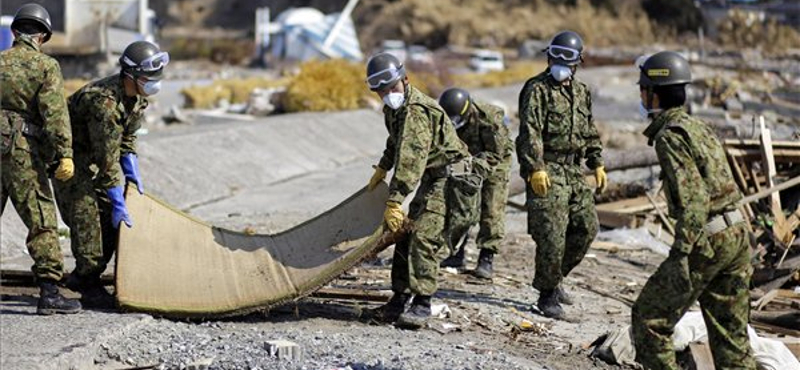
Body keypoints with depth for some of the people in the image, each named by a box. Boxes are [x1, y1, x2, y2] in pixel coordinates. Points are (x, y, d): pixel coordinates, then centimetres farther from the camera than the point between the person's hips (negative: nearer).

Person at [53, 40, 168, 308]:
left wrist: (133, 175, 1)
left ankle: (82, 277, 15)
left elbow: (126, 138, 9)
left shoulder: (138, 96, -6)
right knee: (85, 217, -15)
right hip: (71, 156, -9)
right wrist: (118, 203, -28)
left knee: (110, 219, 4)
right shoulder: (104, 101, -34)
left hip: (96, 154, 9)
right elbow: (106, 159, -32)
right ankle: (89, 288, -8)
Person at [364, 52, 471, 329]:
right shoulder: (393, 109, 7)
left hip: (451, 175, -10)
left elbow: (410, 159, -32)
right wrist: (382, 169, 32)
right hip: (431, 177, 10)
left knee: (425, 236, -19)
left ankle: (422, 304, -16)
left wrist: (394, 202, -35)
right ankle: (399, 299, 16)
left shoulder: (416, 110, -25)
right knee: (406, 234, 9)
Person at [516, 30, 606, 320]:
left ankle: (554, 277, 24)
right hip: (546, 171, -7)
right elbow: (530, 132, -16)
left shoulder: (581, 92, 17)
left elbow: (590, 131, 26)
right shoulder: (537, 90, -6)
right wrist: (535, 168, -24)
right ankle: (547, 295, 2)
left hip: (574, 171, 7)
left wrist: (597, 164, 20)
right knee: (552, 234, -9)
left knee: (587, 226, 7)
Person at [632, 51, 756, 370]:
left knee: (649, 317, 4)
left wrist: (681, 252, -25)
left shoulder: (670, 134, -12)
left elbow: (692, 196, -22)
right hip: (737, 233, 9)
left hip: (707, 241, -9)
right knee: (731, 331, 12)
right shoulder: (698, 127, 16)